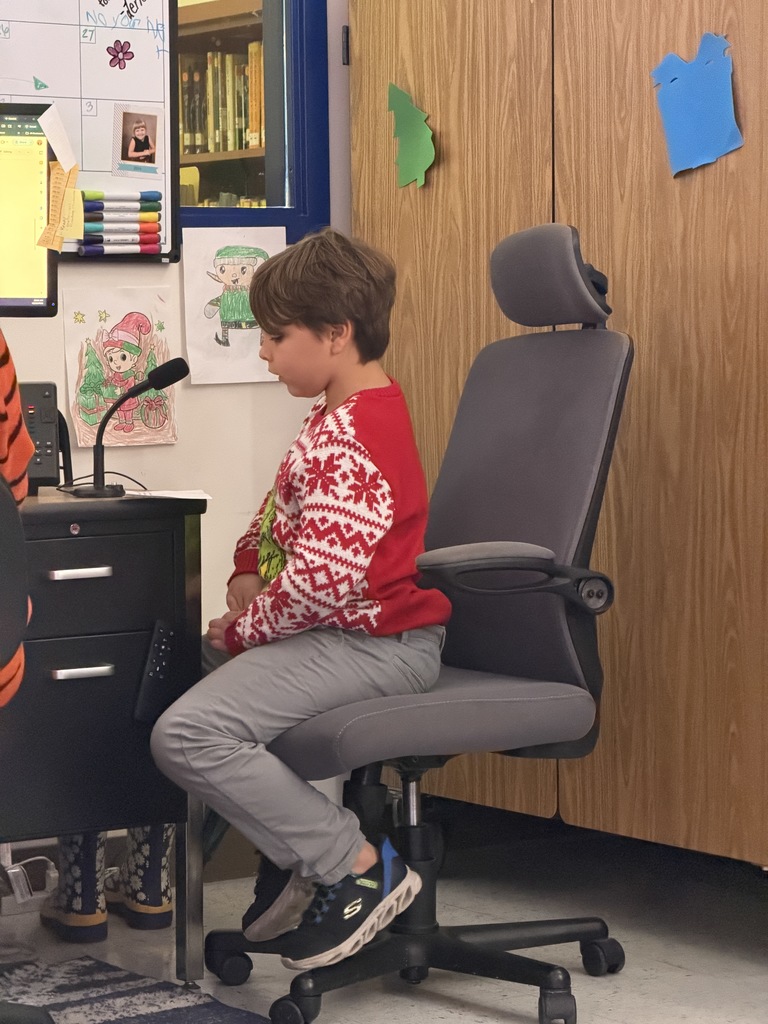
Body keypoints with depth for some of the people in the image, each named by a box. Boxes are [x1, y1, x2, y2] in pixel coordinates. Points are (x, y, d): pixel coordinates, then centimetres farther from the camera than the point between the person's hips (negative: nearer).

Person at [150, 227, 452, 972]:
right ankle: (298, 854, 24)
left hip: (371, 644, -11)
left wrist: (240, 630, -14)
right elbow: (279, 518, 24)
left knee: (187, 734, -23)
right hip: (348, 631, 11)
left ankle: (358, 869, -12)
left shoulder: (346, 440, -21)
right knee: (192, 664, 30)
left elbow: (324, 577, -29)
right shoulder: (347, 416, 14)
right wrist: (249, 573, 5)